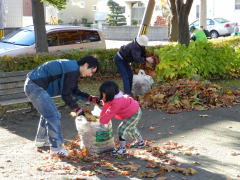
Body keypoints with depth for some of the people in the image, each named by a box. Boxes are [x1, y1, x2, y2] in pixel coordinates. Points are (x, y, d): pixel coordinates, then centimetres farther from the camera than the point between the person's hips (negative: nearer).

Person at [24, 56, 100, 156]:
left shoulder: (73, 69, 12)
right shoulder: (72, 70, -20)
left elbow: (75, 91, 20)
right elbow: (66, 95, -17)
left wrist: (91, 98, 11)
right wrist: (77, 109, -7)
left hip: (33, 85, 11)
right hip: (35, 86, -11)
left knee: (47, 113, 23)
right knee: (52, 115, -10)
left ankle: (41, 140, 37)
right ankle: (56, 147, -4)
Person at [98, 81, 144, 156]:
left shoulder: (117, 102, -36)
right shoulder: (112, 98, -7)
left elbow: (110, 113, -31)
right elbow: (105, 108, 2)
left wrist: (102, 121, -22)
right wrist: (101, 118, 0)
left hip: (134, 114, -11)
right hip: (133, 111, 11)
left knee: (122, 128, -16)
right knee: (130, 128, 29)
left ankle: (122, 148, -10)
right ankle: (140, 142, 49)